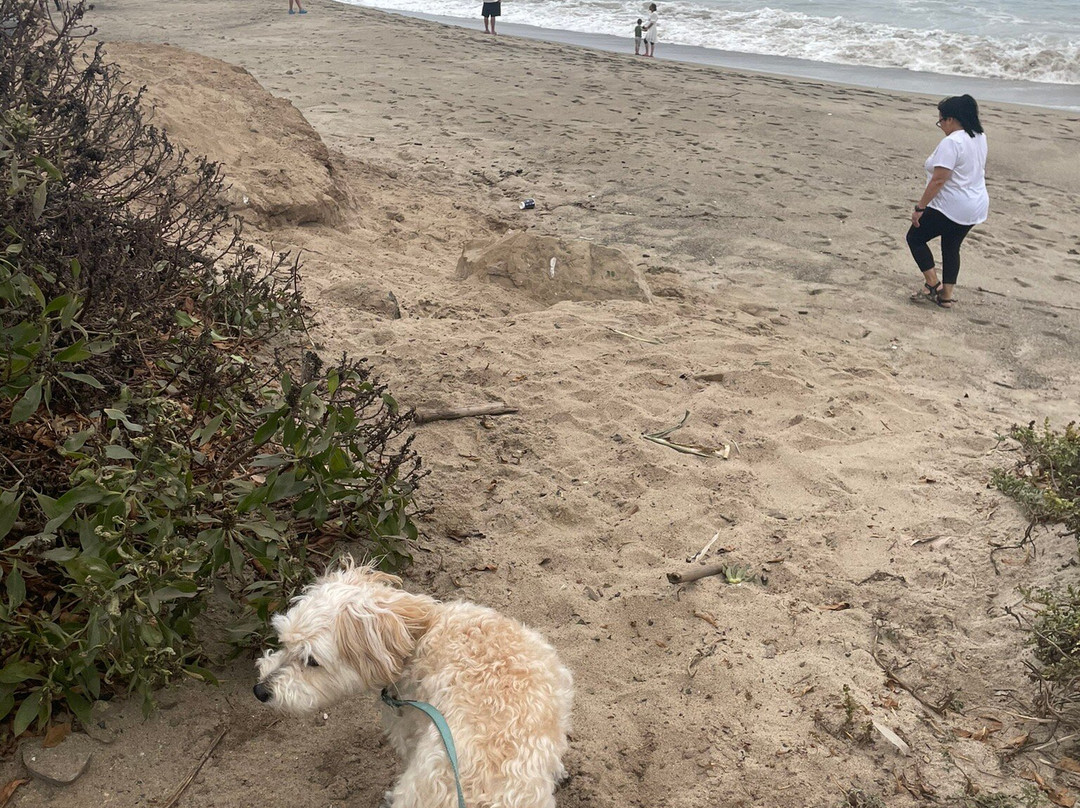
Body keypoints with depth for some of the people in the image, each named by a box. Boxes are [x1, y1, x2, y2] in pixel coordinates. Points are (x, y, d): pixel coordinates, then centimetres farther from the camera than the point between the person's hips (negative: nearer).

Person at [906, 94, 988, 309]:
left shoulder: (951, 142, -22)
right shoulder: (980, 138, 7)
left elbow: (938, 180, -25)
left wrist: (920, 207, -20)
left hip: (950, 208, -9)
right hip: (976, 207, 9)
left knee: (915, 238, 7)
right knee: (951, 247, 19)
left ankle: (933, 284, 6)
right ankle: (946, 296, 22)